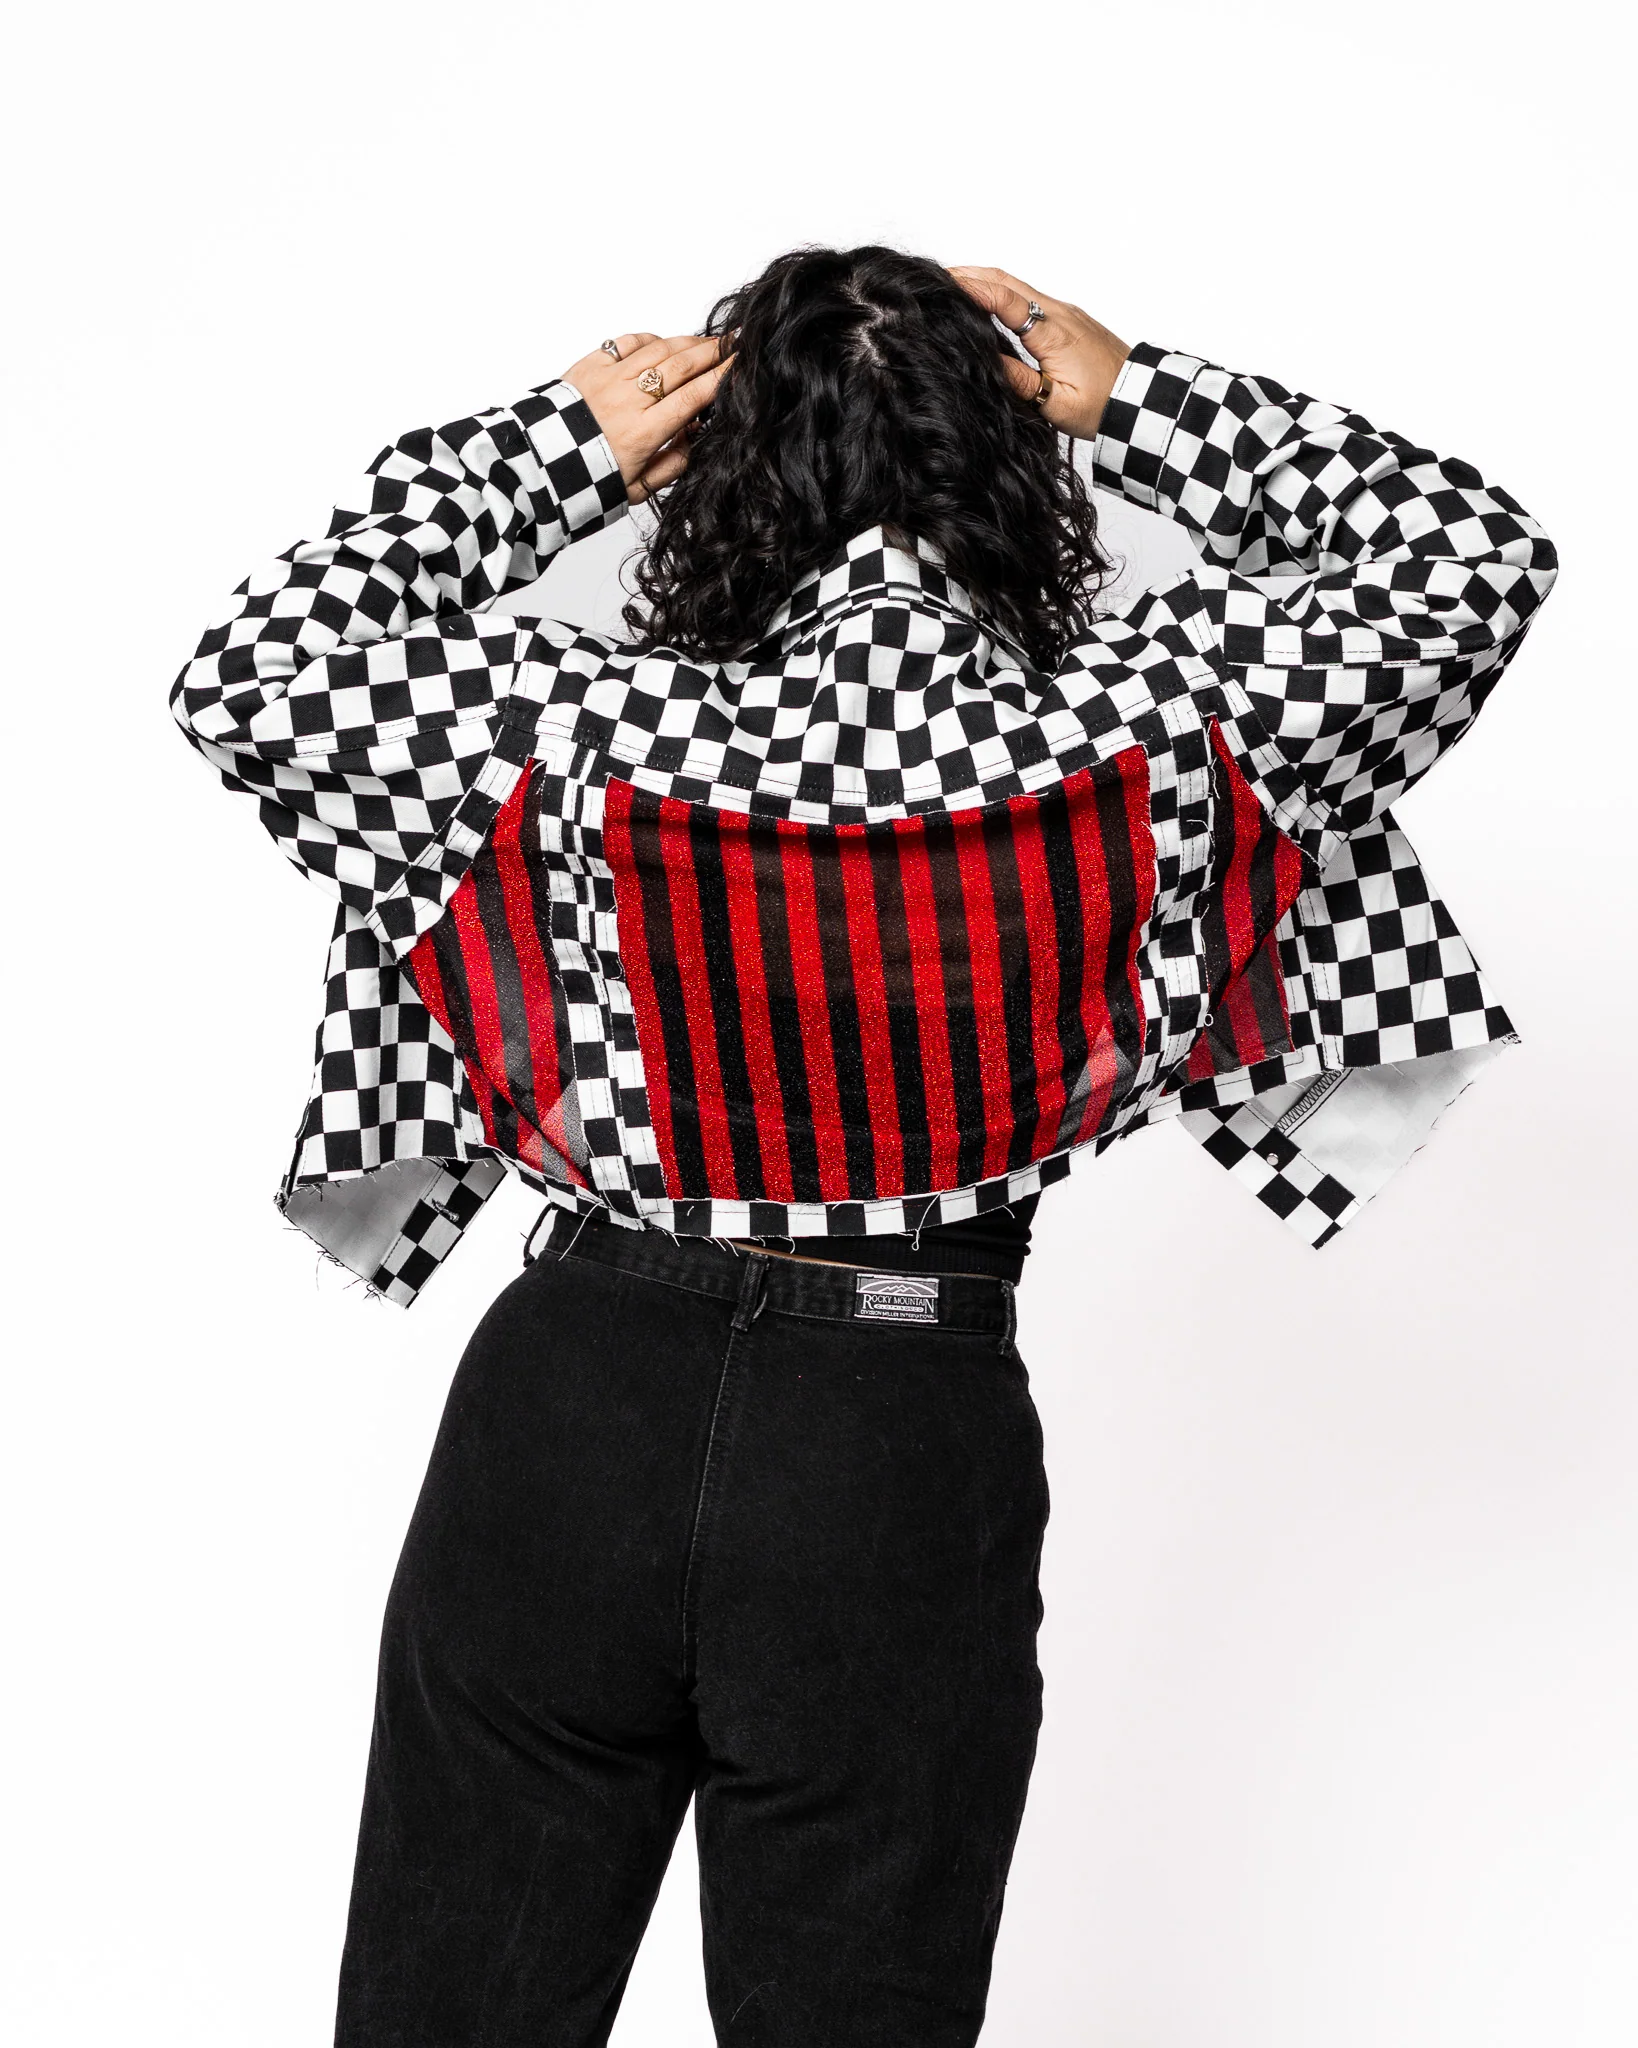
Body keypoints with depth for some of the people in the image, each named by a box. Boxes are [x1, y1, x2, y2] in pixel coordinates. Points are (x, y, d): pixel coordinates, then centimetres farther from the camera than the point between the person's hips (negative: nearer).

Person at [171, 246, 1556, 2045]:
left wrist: (554, 444, -1)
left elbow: (251, 678, 0)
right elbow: (1476, 556, 4)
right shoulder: (1141, 727, -11)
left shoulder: (605, 730, -14)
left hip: (574, 1417, 0)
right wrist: (1136, 398, 4)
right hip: (913, 1452, 1)